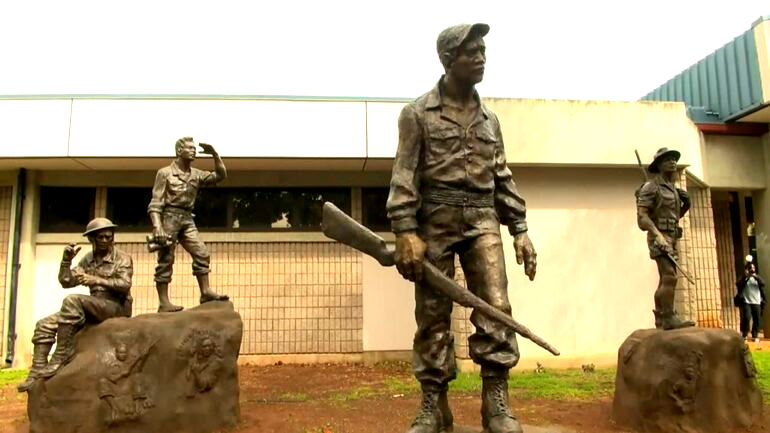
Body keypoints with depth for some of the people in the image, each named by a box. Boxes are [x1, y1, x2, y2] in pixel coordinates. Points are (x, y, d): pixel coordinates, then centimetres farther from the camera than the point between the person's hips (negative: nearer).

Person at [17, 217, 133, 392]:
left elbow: (125, 284, -18)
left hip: (117, 307, -7)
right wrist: (66, 260, -6)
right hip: (94, 308, 7)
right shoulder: (88, 260, 13)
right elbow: (66, 282, 9)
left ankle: (60, 359, -24)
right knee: (45, 324, -3)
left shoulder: (122, 258, -4)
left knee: (72, 300, -30)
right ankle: (37, 373, -6)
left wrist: (96, 280, -27)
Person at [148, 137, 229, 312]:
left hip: (187, 219, 6)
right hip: (169, 217, -6)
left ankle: (205, 292, 1)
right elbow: (155, 203, -8)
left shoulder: (196, 174, 12)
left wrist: (214, 154, -2)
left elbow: (220, 175, 7)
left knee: (202, 253, -3)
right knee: (166, 261, -4)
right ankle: (164, 303, -1)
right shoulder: (165, 173, -3)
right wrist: (157, 227, -20)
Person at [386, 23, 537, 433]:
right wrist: (405, 231, -16)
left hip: (481, 220, 4)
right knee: (432, 316, 1)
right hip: (435, 220, -3)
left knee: (495, 306, -8)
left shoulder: (490, 119, 17)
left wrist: (520, 229, 10)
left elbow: (503, 178, 18)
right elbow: (404, 175, -5)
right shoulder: (417, 113, 3)